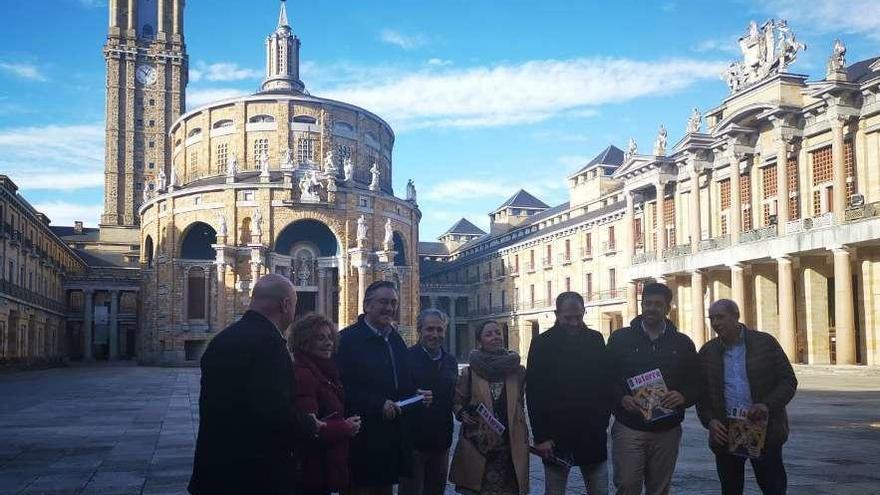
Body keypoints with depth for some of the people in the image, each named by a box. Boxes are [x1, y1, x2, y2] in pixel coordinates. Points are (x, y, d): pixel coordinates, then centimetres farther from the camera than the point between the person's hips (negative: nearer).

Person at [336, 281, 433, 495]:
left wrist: (418, 395, 3)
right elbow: (342, 388, -17)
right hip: (361, 443, -7)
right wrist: (377, 405, -21)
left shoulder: (396, 340, 15)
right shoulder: (348, 339, -10)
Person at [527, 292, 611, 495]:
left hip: (592, 434, 2)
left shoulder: (596, 340, 5)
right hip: (555, 436, -2)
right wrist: (540, 436, -9)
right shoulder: (542, 343, -3)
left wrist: (603, 422, 2)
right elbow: (533, 393, -4)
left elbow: (606, 384, 9)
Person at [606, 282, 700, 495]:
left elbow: (696, 384, 9)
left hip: (667, 430, 2)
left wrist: (683, 397, -12)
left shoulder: (682, 343, 9)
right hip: (628, 428, -2)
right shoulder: (620, 339, 4)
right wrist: (621, 398, -15)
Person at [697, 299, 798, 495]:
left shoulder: (765, 343, -1)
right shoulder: (707, 352, 7)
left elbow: (788, 381, -1)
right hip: (725, 434, 3)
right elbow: (701, 394, 11)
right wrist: (709, 420, -6)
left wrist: (767, 405, -16)